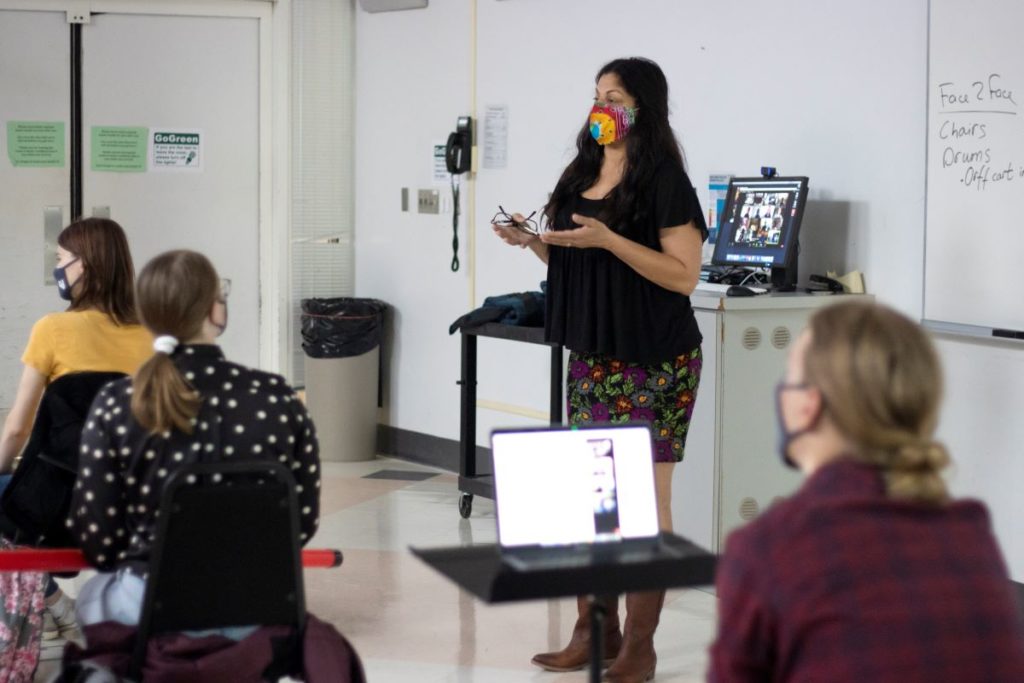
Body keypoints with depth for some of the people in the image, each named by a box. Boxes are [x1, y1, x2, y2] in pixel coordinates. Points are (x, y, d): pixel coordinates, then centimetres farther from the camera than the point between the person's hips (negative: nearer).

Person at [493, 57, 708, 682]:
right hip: (593, 355, 7)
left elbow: (684, 275, -15)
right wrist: (533, 242, 3)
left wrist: (607, 239, -22)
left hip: (652, 364, -7)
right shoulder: (583, 174, 12)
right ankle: (594, 631, 18)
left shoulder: (663, 181, -10)